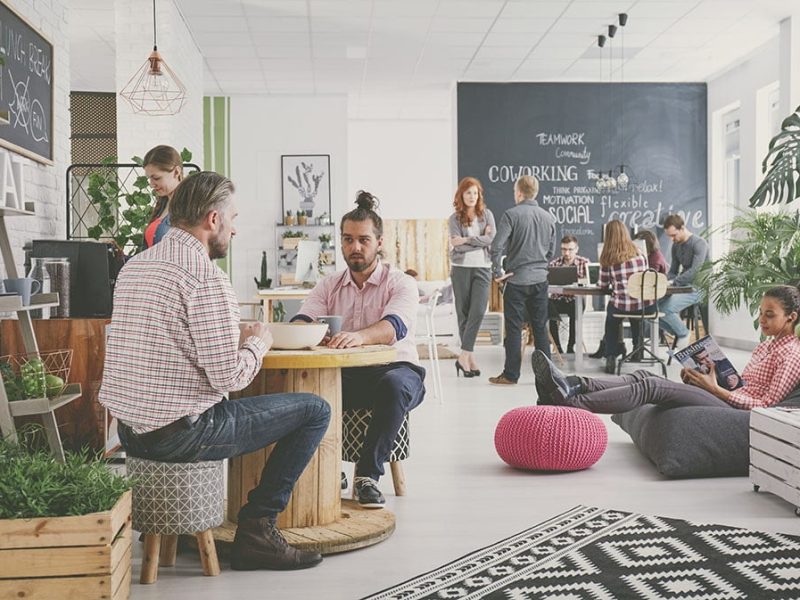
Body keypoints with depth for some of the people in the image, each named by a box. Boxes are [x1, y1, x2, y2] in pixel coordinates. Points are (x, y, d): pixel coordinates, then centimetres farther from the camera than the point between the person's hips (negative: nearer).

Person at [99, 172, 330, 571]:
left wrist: (234, 336, 15)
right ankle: (256, 528, 3)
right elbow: (229, 376, -20)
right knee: (314, 410, 2)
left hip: (129, 431, 9)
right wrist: (257, 343, 0)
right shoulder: (207, 278, -17)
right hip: (181, 435, -9)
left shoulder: (134, 265, 10)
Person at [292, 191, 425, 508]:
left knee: (394, 385, -39)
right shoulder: (329, 285, 11)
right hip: (343, 374, 3)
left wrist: (359, 336, -47)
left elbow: (395, 326, -24)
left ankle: (367, 475, -27)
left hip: (393, 369, -3)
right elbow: (302, 320, -4)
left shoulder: (400, 283, -3)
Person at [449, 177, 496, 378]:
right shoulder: (454, 219, 2)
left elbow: (492, 239, -8)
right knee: (463, 313, 2)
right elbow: (458, 247, -10)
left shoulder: (486, 214, 7)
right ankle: (470, 357, 8)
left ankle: (464, 356, -9)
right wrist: (481, 239, -7)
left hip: (482, 268, 1)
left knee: (478, 311, -13)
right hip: (461, 268, 0)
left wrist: (467, 240, -11)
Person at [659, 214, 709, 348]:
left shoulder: (699, 244, -12)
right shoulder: (676, 246, 13)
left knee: (665, 308, -29)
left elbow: (695, 271, -23)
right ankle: (677, 333, 6)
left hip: (695, 289, -8)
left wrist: (672, 282, -27)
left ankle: (683, 333, 0)